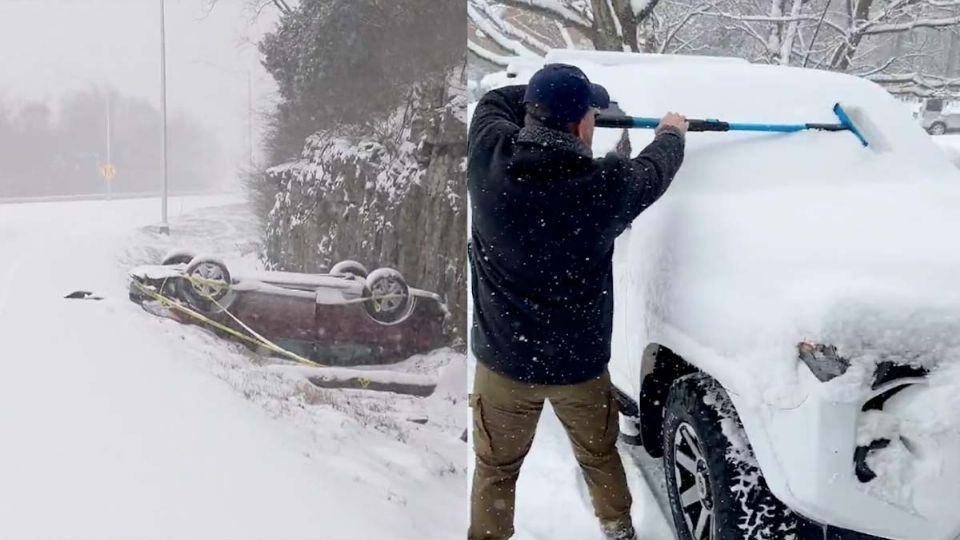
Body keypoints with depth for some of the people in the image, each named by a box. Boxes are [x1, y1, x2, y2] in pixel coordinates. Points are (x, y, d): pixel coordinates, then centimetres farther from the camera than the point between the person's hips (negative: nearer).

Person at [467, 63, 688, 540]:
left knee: (496, 468, 17)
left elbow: (495, 101, 6)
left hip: (502, 358, 0)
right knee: (599, 457, 25)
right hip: (580, 362, 0)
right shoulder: (606, 185, -20)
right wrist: (672, 132, 24)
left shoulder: (489, 159, -18)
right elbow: (655, 170, 4)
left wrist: (548, 96, 12)